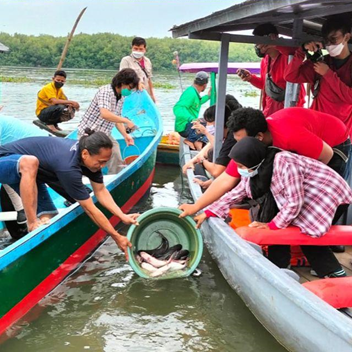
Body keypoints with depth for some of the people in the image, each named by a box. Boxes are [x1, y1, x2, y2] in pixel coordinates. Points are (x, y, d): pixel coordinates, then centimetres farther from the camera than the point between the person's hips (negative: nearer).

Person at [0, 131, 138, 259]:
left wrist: (123, 216, -16)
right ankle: (32, 225, -30)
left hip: (28, 174, 8)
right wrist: (117, 237, -26)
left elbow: (100, 191, -5)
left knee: (49, 218, -3)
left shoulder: (89, 155, -15)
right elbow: (90, 210, -33)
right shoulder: (68, 166, -40)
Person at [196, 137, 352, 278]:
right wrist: (207, 213, -1)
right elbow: (236, 193, 2)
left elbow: (294, 202, -29)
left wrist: (271, 226, -18)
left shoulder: (284, 164, -33)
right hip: (309, 199, 8)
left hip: (332, 196, -8)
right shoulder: (258, 167, -6)